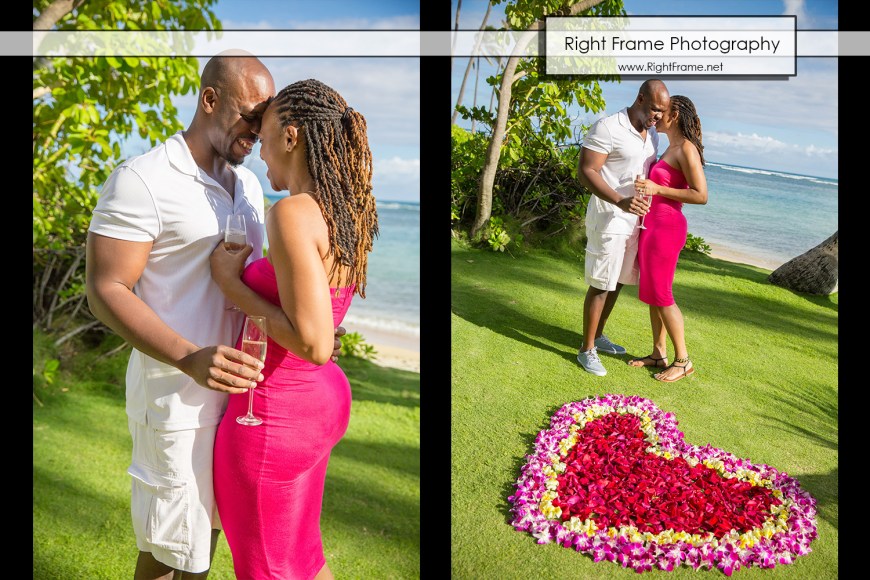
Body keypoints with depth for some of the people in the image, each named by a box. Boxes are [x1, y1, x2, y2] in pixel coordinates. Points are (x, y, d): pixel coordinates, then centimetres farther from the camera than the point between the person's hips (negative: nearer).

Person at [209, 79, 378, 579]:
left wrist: (230, 281, -17)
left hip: (274, 419, -8)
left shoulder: (293, 213, -25)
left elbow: (314, 343, -28)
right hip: (320, 402, 8)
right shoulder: (350, 213, 0)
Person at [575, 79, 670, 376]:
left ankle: (598, 336, 29)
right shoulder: (607, 127, -14)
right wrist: (620, 201, -31)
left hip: (635, 218, 8)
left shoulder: (652, 134, 11)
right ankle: (587, 350, 6)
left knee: (618, 281, 14)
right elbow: (585, 171, -19)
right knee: (601, 284, -5)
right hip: (609, 218, -8)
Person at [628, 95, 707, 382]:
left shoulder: (686, 148, -12)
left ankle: (683, 360, 7)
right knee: (651, 293, 12)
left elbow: (701, 195, -18)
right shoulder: (671, 148, 16)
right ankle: (659, 353, 22)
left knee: (661, 295, -4)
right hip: (652, 225, 10)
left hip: (666, 227, -10)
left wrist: (657, 189, -19)